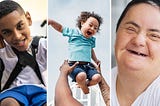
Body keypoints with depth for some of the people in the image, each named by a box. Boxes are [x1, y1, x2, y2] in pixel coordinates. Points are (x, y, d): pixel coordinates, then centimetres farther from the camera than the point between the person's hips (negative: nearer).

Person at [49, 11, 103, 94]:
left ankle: (83, 84, 8)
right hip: (74, 65, -5)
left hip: (87, 65, 5)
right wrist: (51, 21, -2)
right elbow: (60, 28, 12)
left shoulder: (92, 40, 18)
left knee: (97, 77, -21)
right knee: (81, 76, -37)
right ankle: (85, 90, -5)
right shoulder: (73, 32, 4)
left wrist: (96, 60, 32)